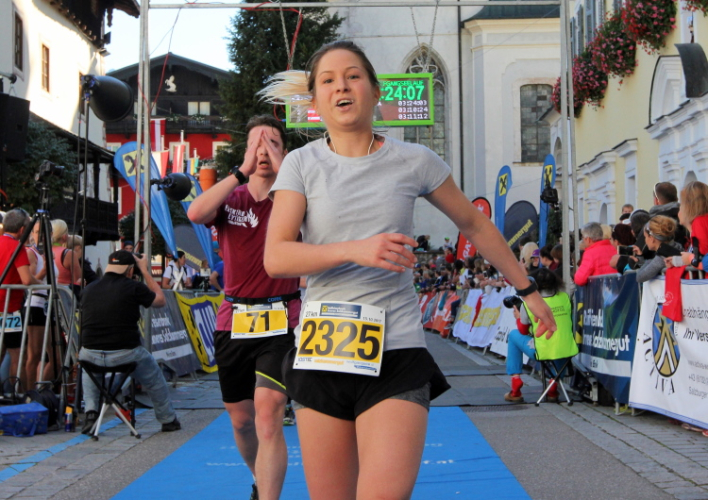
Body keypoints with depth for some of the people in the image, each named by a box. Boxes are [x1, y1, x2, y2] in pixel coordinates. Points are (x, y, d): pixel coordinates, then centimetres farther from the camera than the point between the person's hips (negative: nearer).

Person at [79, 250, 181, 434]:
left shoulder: (88, 289, 7)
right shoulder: (133, 287, -5)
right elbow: (160, 300, 12)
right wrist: (145, 271, 17)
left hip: (90, 355, 3)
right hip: (125, 354, -3)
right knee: (153, 376, 27)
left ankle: (91, 412, 24)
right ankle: (168, 420, 37)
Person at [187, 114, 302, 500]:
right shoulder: (230, 199, 6)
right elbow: (196, 213, -17)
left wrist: (281, 170, -20)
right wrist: (242, 171, -17)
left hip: (280, 323, -3)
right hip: (233, 322, 3)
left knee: (267, 413, -19)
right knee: (240, 419, 17)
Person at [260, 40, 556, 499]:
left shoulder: (414, 162, 3)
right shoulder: (302, 164, 2)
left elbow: (474, 225, 17)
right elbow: (276, 258, -9)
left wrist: (527, 290, 21)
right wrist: (356, 250, -22)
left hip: (397, 352, -1)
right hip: (321, 352, 1)